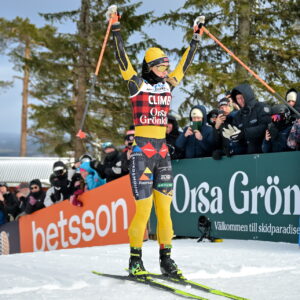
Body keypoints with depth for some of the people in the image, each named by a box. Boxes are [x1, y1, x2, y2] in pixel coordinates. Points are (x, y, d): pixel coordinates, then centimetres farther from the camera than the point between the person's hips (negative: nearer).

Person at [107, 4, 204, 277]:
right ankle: (135, 260, 3)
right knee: (143, 208, -8)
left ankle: (166, 258, 9)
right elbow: (122, 58, -8)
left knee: (164, 207, 4)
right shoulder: (137, 84, -1)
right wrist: (116, 27, -13)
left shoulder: (168, 85, 13)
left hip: (163, 151, 5)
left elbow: (185, 63, 23)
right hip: (142, 151, -5)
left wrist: (196, 37, 26)